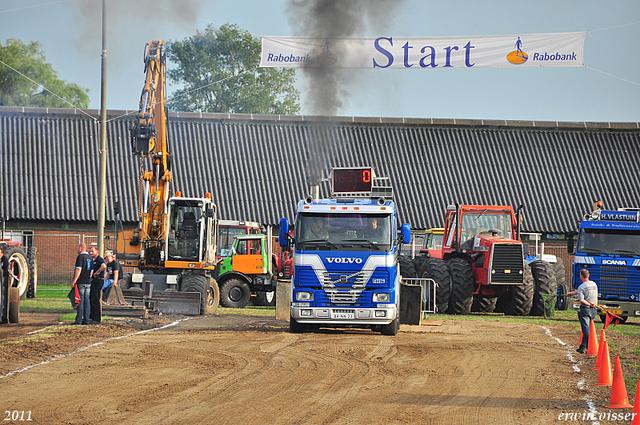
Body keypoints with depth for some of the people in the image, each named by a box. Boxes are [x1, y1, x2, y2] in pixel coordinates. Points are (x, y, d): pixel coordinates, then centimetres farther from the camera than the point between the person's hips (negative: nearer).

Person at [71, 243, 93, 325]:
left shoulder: (80, 257, -9)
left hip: (81, 282, -7)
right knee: (87, 300, 7)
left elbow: (78, 270, -16)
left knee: (80, 300, -7)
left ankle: (79, 320, -8)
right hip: (88, 282, 7)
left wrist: (74, 281, -16)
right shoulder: (90, 257, 15)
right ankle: (86, 319, 6)